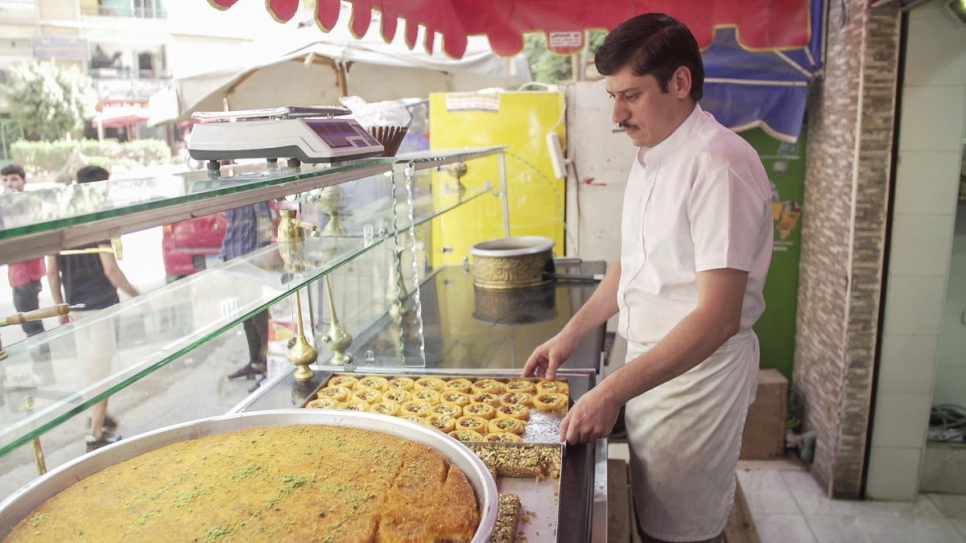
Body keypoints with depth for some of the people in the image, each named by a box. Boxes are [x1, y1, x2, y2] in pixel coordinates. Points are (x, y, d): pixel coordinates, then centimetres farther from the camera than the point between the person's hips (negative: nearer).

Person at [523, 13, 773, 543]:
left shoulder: (719, 165, -22)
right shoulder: (650, 157, 8)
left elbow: (718, 317, -26)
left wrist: (612, 391, -26)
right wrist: (570, 335, 11)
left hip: (699, 370, -8)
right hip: (650, 361, 8)